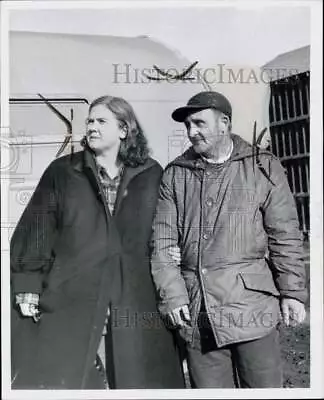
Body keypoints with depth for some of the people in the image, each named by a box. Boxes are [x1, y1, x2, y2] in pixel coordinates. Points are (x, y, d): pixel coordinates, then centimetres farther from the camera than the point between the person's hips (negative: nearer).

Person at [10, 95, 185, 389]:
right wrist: (27, 285, -5)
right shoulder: (61, 172, 7)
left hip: (135, 305, 1)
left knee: (138, 380, 7)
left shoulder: (152, 175, 8)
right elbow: (35, 231, 3)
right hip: (67, 302, 0)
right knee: (60, 379, 4)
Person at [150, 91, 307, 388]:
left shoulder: (263, 168, 3)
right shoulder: (175, 175, 7)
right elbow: (163, 240, 5)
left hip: (252, 304, -1)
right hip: (195, 310, 2)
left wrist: (293, 292, -1)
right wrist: (172, 294, -2)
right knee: (208, 387, 12)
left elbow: (285, 235, 2)